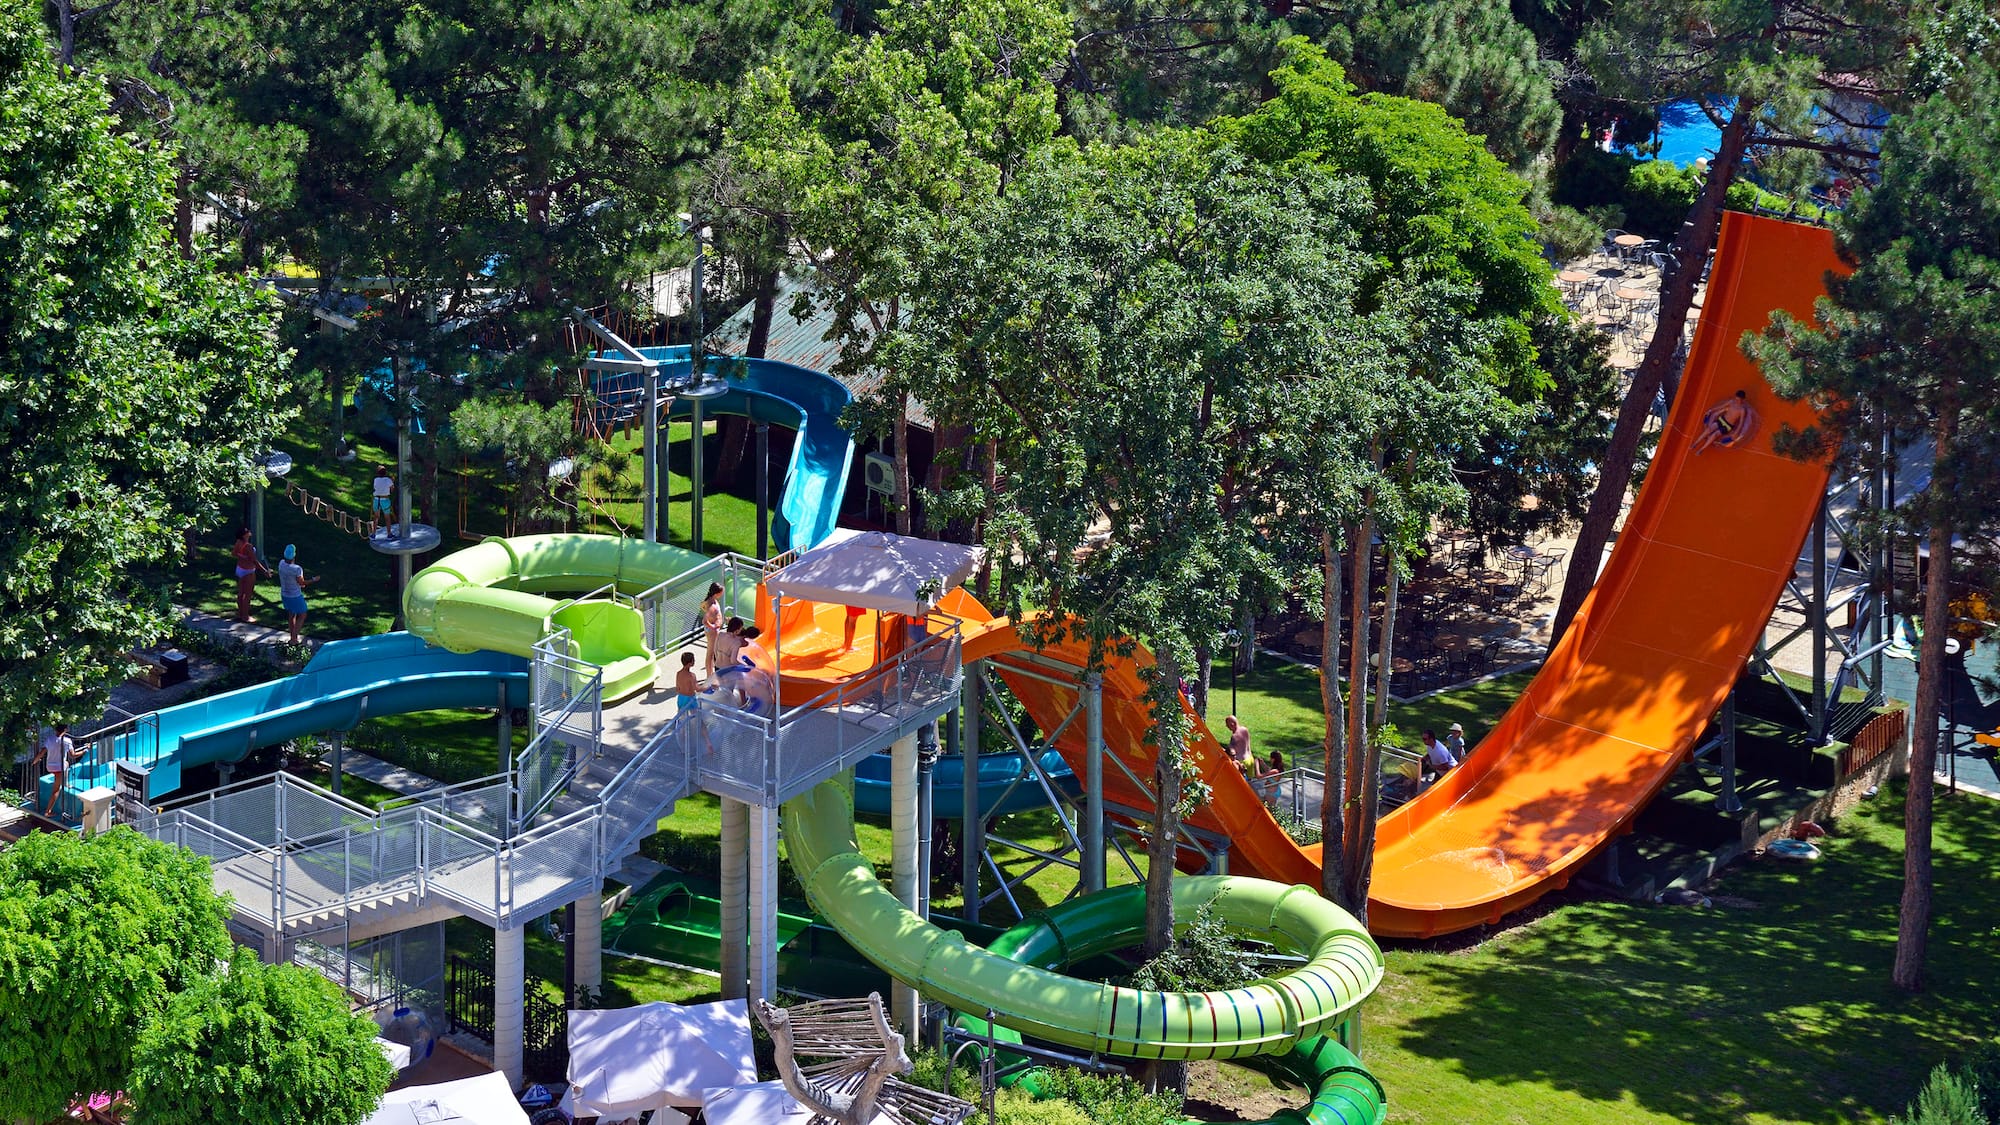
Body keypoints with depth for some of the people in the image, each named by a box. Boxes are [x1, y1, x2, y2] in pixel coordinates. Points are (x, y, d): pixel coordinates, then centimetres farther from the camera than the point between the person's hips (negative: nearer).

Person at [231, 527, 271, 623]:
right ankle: (245, 616, 17)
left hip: (239, 569, 8)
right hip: (248, 572, -8)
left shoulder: (238, 543, -6)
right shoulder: (248, 546, -30)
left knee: (240, 593, 20)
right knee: (247, 595, 7)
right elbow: (254, 561, -28)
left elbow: (235, 554, 10)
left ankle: (239, 614, 32)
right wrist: (265, 571, -22)